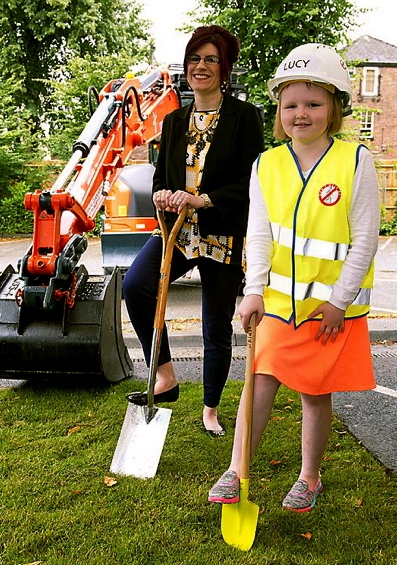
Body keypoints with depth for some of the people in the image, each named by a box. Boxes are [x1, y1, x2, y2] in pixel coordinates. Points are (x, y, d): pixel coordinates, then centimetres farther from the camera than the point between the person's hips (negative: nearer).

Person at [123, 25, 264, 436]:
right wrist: (162, 194, -8)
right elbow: (160, 175, 16)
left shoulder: (244, 117, -3)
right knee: (135, 283, -26)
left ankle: (211, 409, 29)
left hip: (224, 236, -3)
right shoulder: (174, 121, 12)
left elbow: (250, 182, -9)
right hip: (177, 231, 3)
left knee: (218, 329, 7)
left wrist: (201, 199, -21)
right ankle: (165, 376, -11)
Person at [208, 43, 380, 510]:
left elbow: (365, 239, -8)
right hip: (279, 299, 2)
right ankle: (236, 472, 10)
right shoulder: (266, 165, 1)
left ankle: (309, 477, 28)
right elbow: (259, 235, -1)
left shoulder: (355, 161, -7)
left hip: (333, 304, -2)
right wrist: (255, 290, -15)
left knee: (316, 394, 9)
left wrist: (338, 300, -10)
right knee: (261, 380, -1)